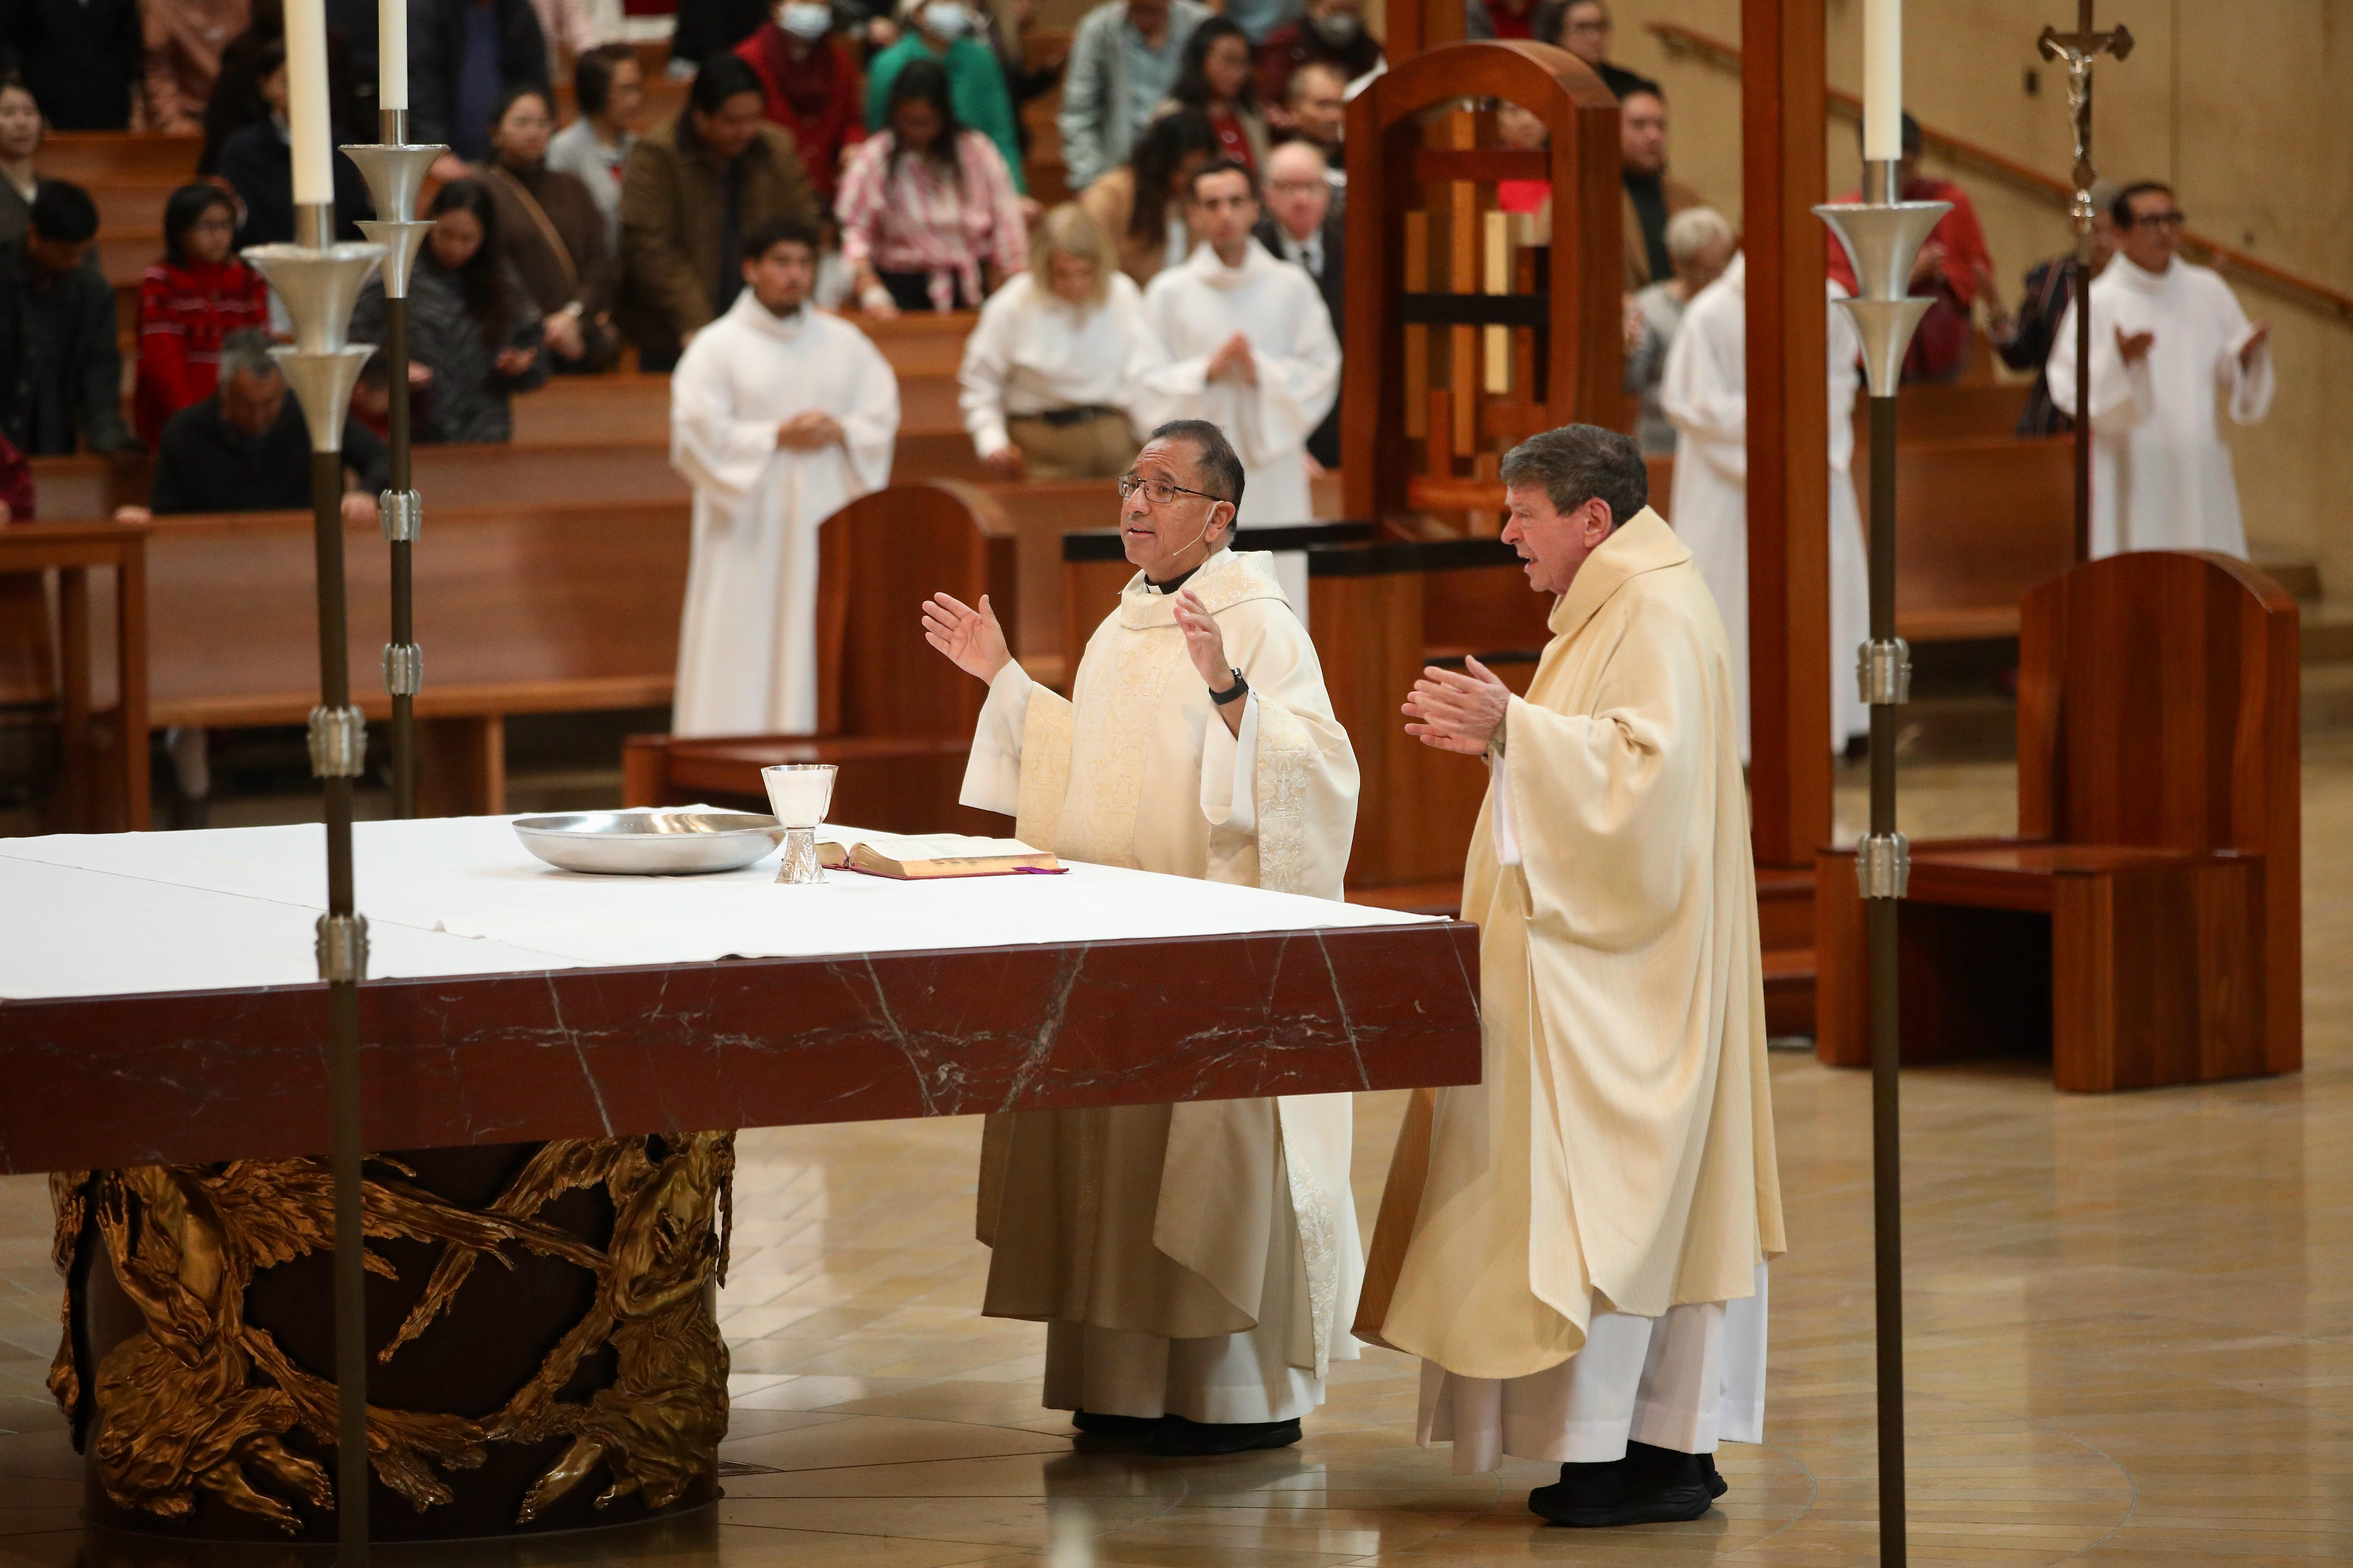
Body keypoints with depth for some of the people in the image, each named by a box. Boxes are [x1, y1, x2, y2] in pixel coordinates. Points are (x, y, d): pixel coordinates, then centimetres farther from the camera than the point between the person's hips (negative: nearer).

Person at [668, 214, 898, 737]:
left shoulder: (844, 342, 13)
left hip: (828, 517, 4)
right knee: (747, 654, -7)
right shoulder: (717, 347, 1)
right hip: (751, 529, -3)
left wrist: (841, 432, -9)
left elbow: (883, 417, 11)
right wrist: (776, 438, -13)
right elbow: (698, 433, -8)